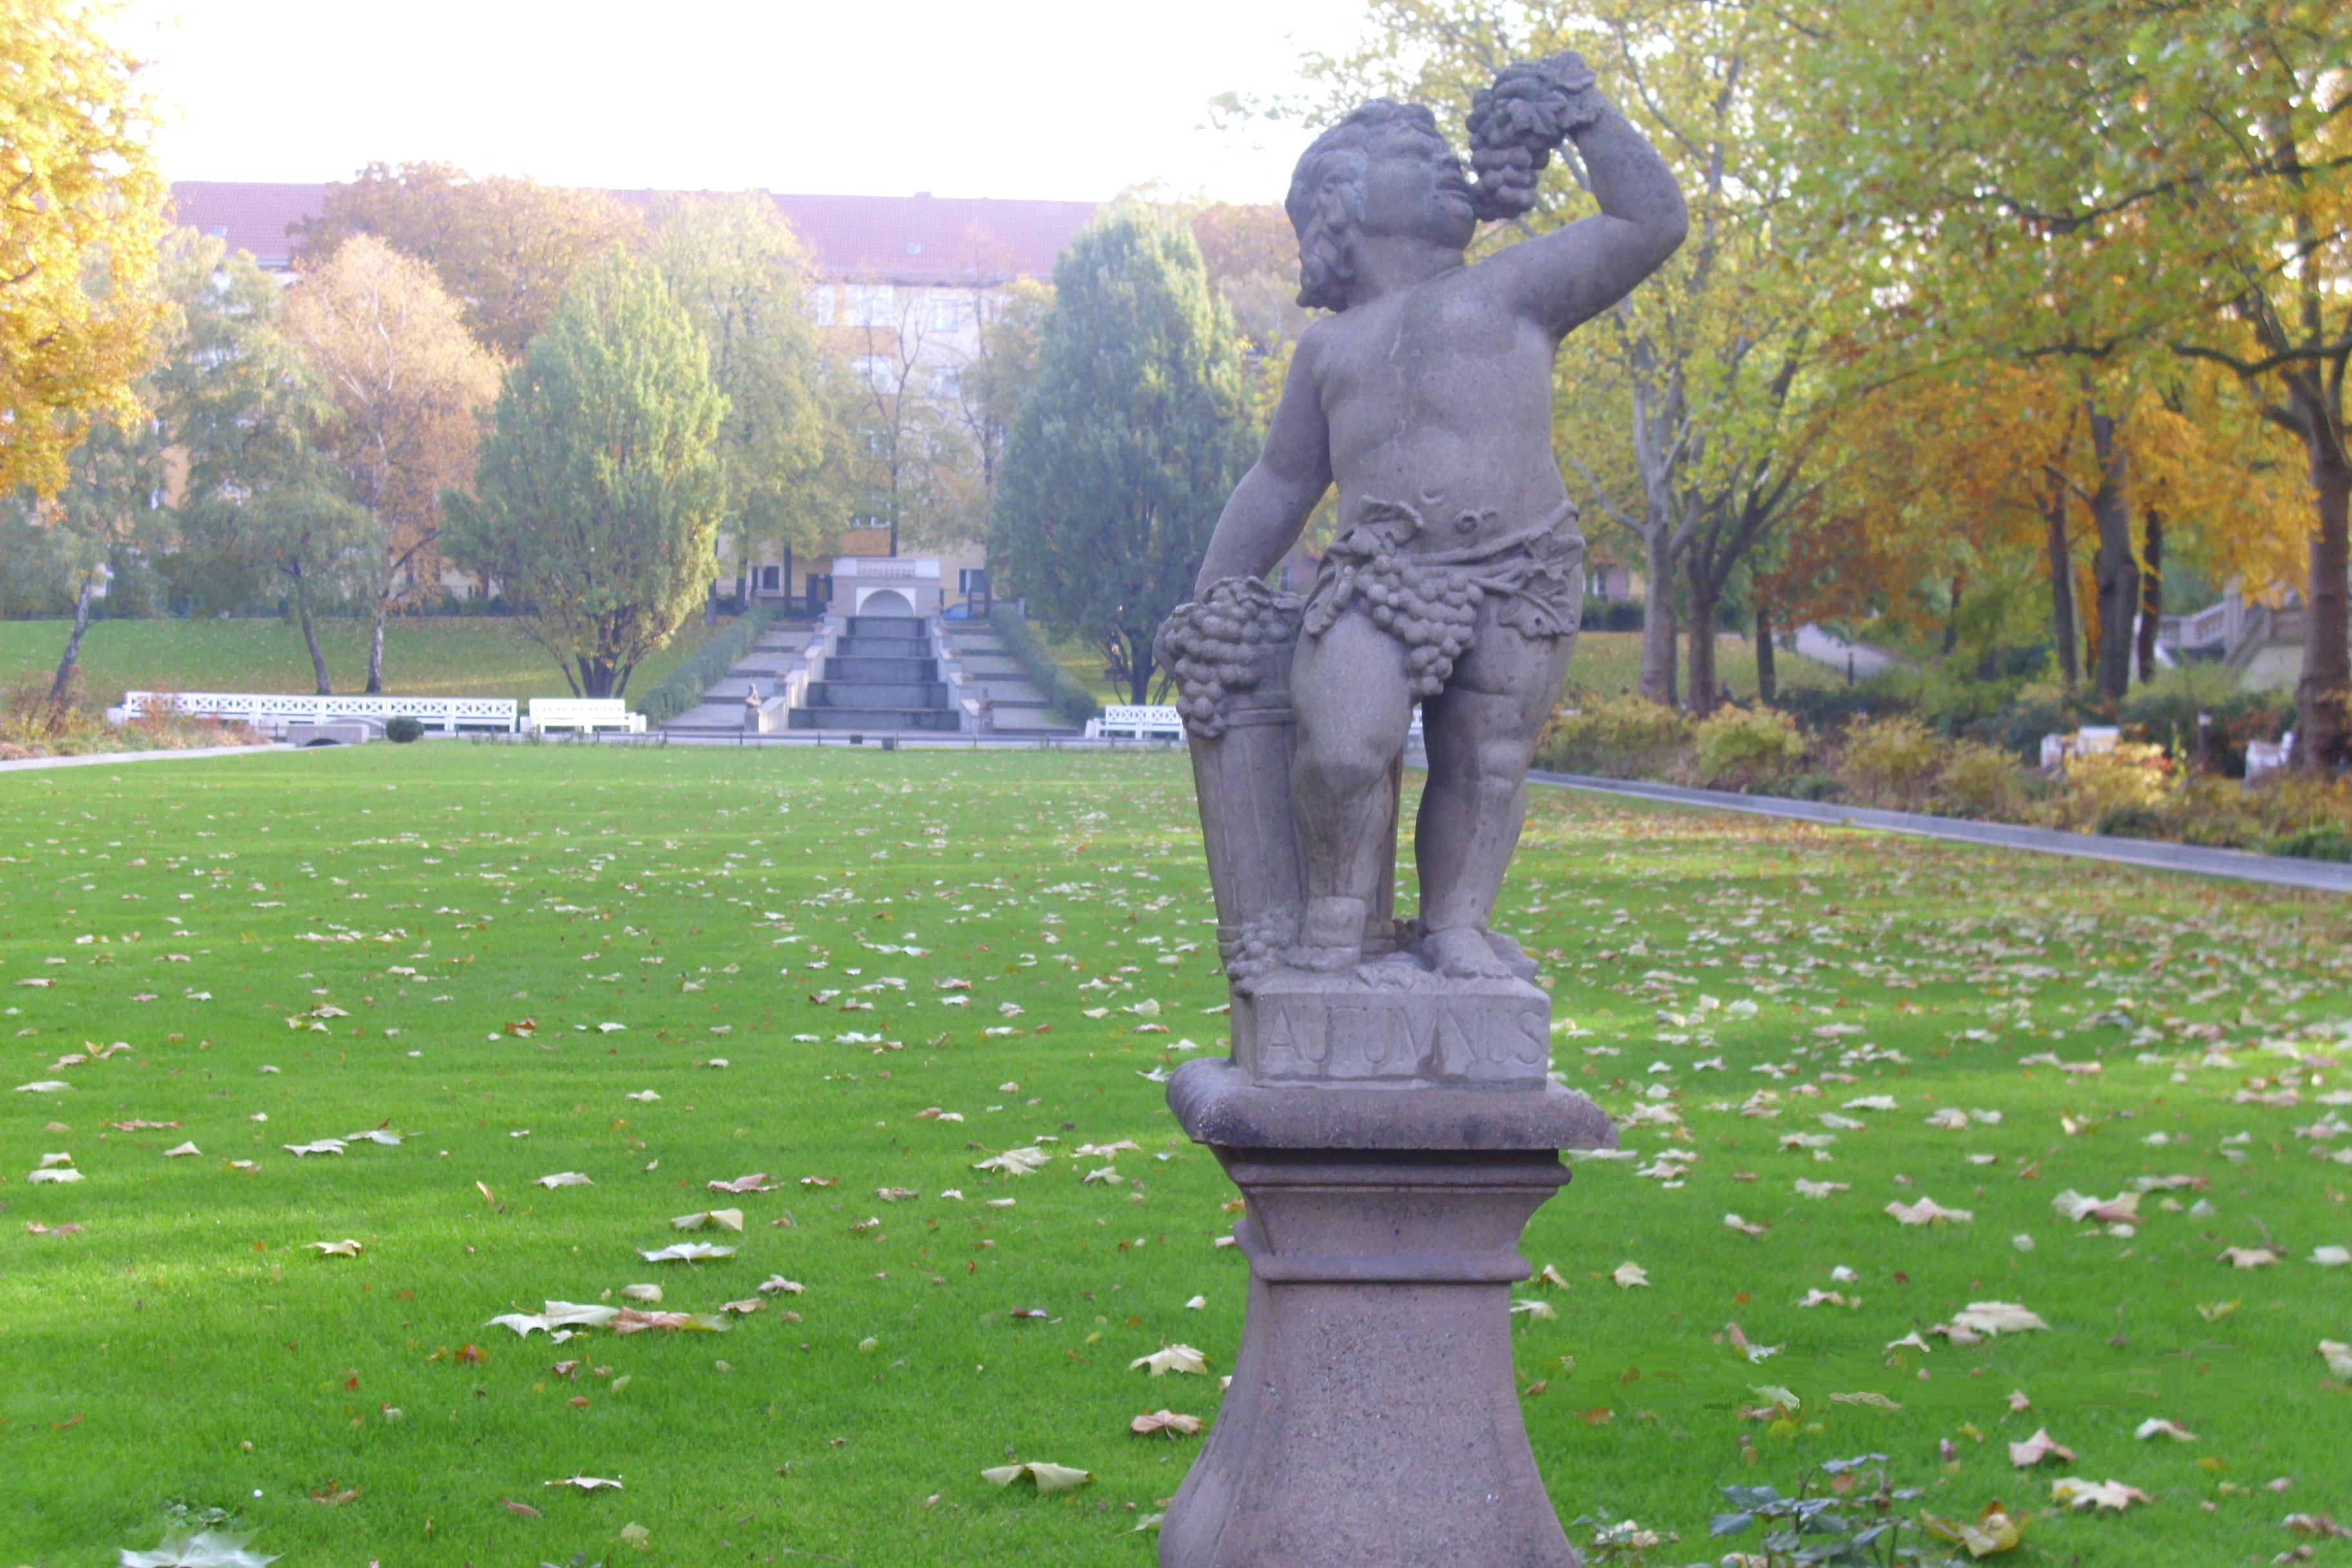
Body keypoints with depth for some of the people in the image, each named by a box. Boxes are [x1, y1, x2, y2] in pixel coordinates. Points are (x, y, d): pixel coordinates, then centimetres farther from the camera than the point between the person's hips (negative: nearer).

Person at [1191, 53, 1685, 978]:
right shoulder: (1330, 346, 23)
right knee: (1345, 747, -20)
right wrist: (1209, 604, 22)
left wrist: (1583, 116, 11)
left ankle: (1457, 925, 12)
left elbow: (1652, 223, 9)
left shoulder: (1509, 291, 16)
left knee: (1485, 765, -2)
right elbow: (1279, 484, 27)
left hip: (1520, 579, 0)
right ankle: (1341, 915, -2)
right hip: (1376, 578, 0)